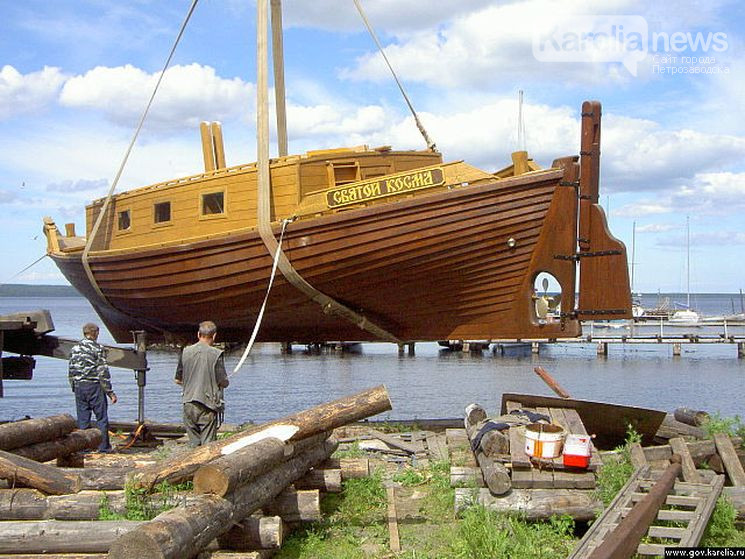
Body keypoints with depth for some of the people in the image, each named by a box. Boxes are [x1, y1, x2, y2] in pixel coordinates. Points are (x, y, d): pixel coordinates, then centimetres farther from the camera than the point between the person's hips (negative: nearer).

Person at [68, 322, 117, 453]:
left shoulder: (75, 348, 9)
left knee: (82, 418, 9)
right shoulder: (98, 348, -8)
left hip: (79, 386, 5)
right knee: (101, 417, 3)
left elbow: (71, 370, 12)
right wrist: (110, 392, -7)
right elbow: (103, 372, -11)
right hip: (94, 386, -5)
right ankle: (103, 446, 3)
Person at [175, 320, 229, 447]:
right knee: (208, 444, 1)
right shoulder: (216, 354, -9)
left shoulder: (185, 352, 3)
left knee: (193, 442, 13)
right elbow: (223, 383, -9)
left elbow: (178, 380, 10)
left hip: (189, 404, 4)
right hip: (208, 406, -4)